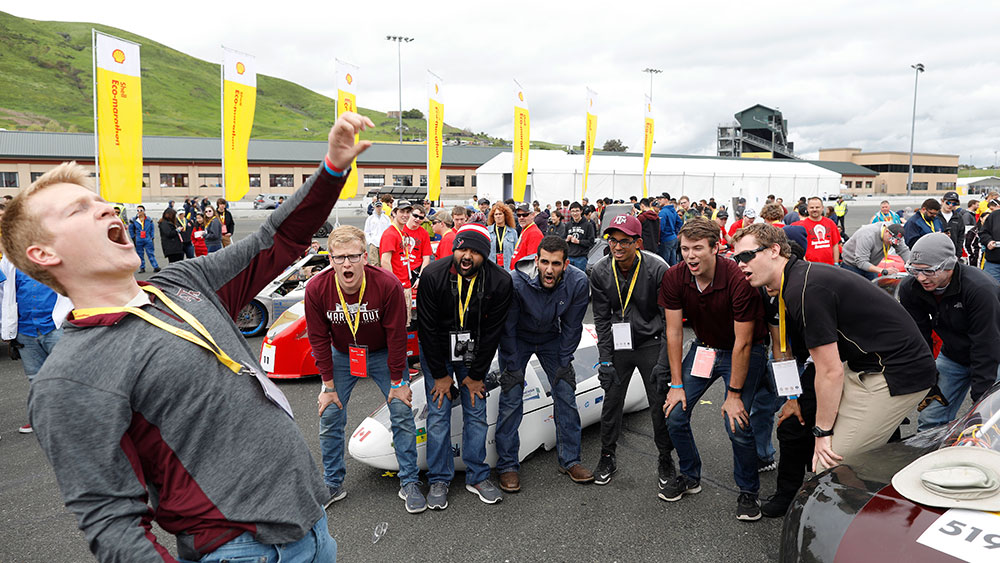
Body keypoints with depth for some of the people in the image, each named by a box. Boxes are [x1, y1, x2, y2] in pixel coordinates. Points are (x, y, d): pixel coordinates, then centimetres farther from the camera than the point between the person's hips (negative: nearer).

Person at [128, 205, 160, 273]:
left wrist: (152, 237, 7)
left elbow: (152, 229, 14)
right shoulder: (134, 220, 5)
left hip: (148, 240, -1)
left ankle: (156, 267, -6)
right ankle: (142, 268, 11)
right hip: (138, 241, 1)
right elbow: (131, 230, 13)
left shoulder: (149, 220, 6)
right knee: (140, 254, 4)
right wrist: (133, 238, 8)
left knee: (151, 253, -4)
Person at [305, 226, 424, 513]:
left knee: (402, 413, -4)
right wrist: (328, 385, -8)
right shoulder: (316, 289, -23)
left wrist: (398, 382, -13)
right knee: (329, 416, 1)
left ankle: (409, 483, 11)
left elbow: (396, 336, -19)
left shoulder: (387, 285, -29)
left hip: (383, 354, -1)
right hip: (341, 355, 2)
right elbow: (319, 339, -11)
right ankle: (333, 484, 21)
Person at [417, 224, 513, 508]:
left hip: (473, 354, 1)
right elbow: (427, 327, -15)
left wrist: (476, 375, -8)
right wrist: (440, 375, -11)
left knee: (476, 413, 4)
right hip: (436, 352, -1)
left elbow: (492, 331, -11)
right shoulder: (432, 276, -22)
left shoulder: (500, 282, -19)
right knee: (438, 414, -1)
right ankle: (439, 479, 13)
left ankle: (477, 477, 19)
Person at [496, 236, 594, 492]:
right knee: (511, 400, -9)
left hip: (551, 338, 3)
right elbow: (507, 327, -19)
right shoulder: (517, 281, -33)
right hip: (517, 338, -2)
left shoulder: (578, 282, -25)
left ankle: (569, 460, 16)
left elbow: (572, 327, -10)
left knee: (566, 396, 1)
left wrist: (564, 363, -7)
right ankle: (507, 466, 4)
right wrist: (513, 366, -15)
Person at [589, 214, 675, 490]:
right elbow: (601, 319, -1)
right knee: (611, 400, 6)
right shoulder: (600, 272, -9)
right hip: (618, 344, 3)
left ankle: (665, 458, 25)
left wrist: (663, 363, -17)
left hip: (651, 343, -2)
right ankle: (608, 456, 26)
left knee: (660, 402, 3)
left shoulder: (658, 269, -19)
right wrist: (605, 360, -6)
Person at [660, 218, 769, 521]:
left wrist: (734, 394, -20)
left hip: (743, 353, -4)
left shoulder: (739, 280, -29)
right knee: (675, 414, -2)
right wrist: (677, 384, -8)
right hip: (704, 347, 5)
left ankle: (748, 490, 10)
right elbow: (674, 332, -8)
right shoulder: (674, 278, -16)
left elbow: (743, 342, -24)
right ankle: (690, 476, 23)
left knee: (736, 424, -16)